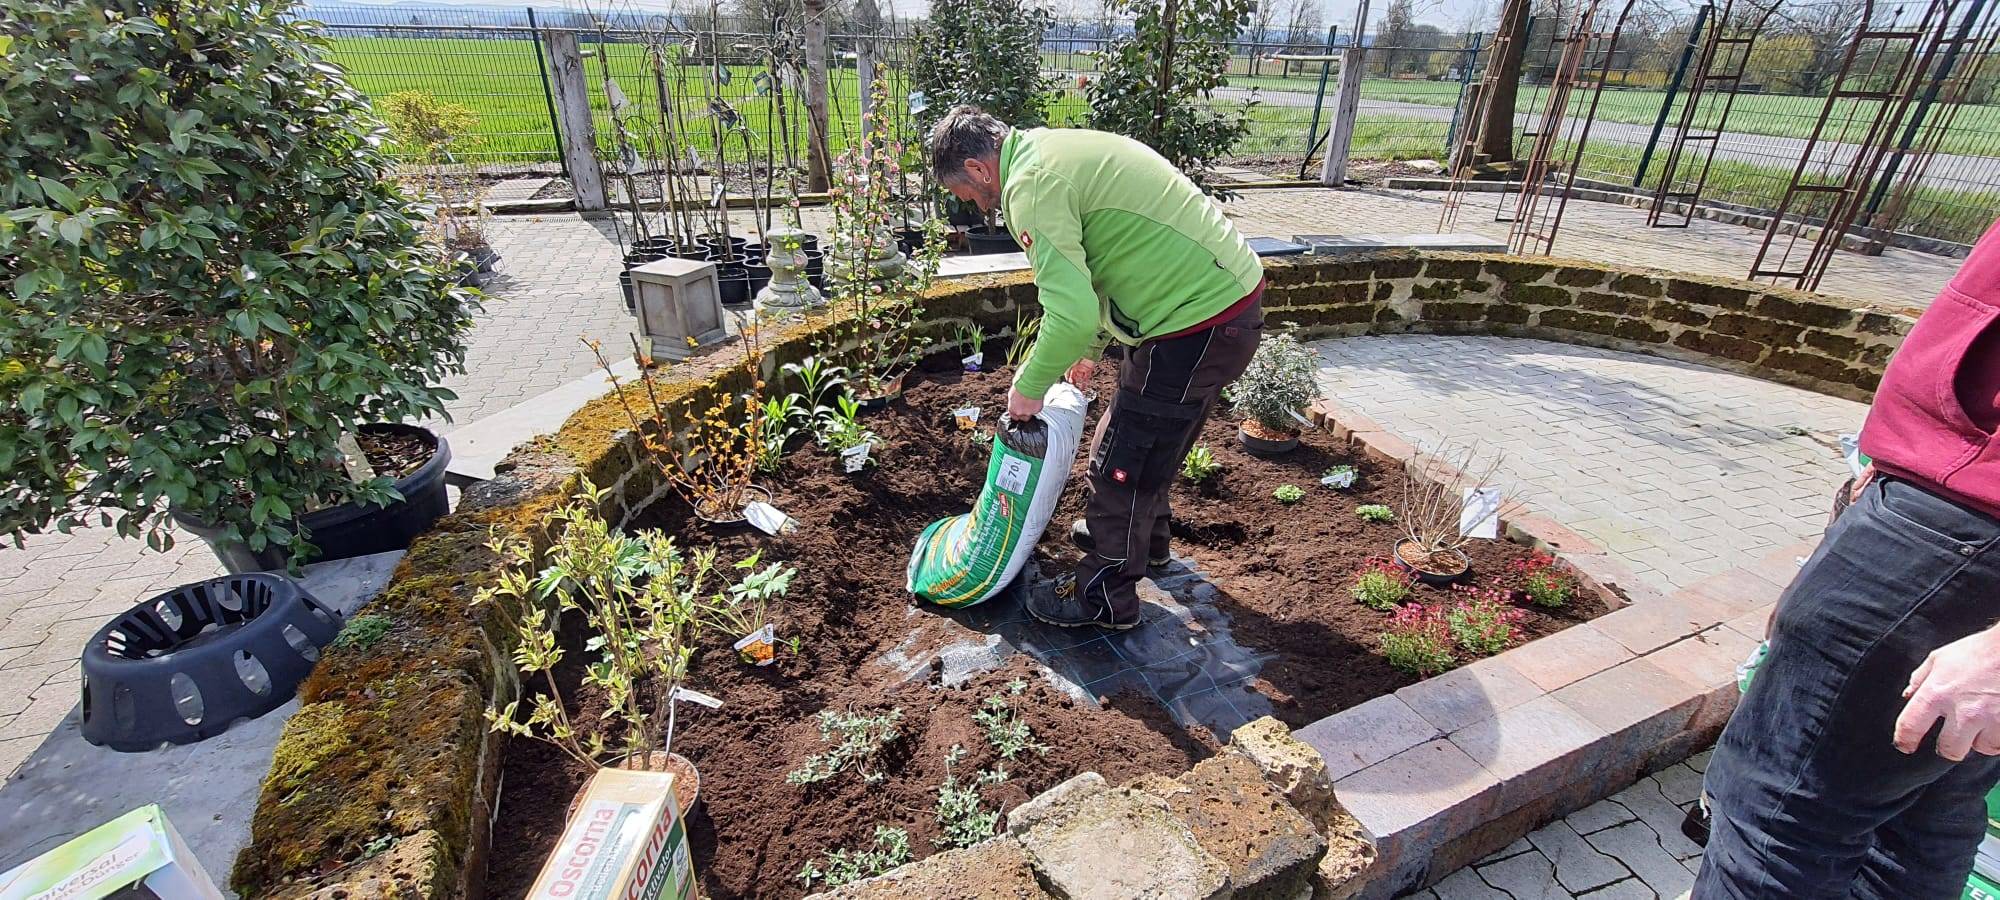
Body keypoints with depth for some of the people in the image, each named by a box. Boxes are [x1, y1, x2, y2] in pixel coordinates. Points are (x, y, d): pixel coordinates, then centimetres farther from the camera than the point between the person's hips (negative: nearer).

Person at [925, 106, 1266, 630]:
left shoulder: (1030, 185, -17)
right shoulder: (1053, 151, 14)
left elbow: (1071, 315, -25)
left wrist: (1028, 386, -7)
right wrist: (1089, 348, 28)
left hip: (1201, 320, -10)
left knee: (1121, 463, 3)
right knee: (1149, 438, 27)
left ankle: (1105, 597, 21)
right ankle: (1143, 536, 49)